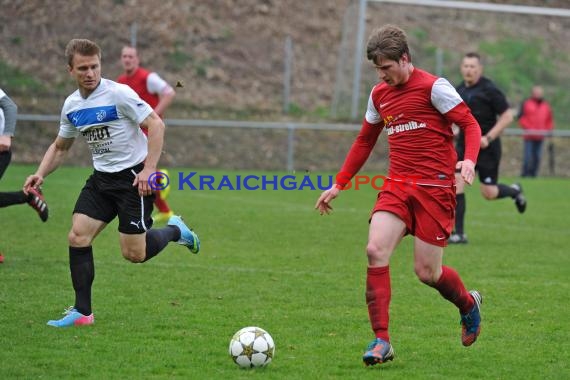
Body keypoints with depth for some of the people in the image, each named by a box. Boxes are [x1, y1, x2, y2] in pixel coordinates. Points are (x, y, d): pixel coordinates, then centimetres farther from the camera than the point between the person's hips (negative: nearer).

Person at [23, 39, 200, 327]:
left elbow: (156, 124, -18)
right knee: (77, 237, -7)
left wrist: (149, 168, -25)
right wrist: (41, 173, 1)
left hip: (134, 176, -6)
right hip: (101, 178, 6)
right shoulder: (71, 105, 5)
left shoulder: (118, 94, -16)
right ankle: (82, 312, 1)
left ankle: (174, 231, 25)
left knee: (134, 254, -6)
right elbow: (60, 146, 19)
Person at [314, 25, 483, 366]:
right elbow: (365, 142, 25)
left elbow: (470, 124, -6)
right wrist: (339, 185, 23)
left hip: (435, 187, -5)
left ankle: (469, 304, 32)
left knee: (427, 272, -3)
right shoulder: (379, 95, 13)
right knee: (375, 250, -18)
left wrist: (469, 160, -25)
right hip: (397, 185, 5)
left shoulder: (433, 87, -6)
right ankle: (382, 341, -15)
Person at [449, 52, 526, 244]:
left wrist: (488, 137, -19)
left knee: (488, 193, 1)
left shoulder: (489, 90, -12)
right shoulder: (459, 90, 8)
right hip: (464, 145, 5)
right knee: (456, 184, -10)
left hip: (486, 148, -5)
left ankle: (514, 191, 35)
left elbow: (507, 116, -12)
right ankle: (458, 234, -5)